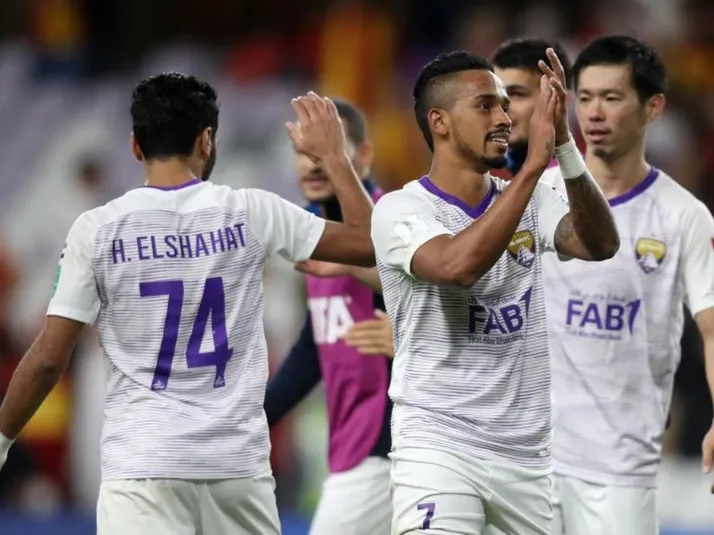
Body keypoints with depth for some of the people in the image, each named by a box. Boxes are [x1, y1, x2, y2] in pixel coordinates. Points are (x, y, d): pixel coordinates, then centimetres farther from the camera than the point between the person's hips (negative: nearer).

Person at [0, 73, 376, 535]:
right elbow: (370, 243, 6)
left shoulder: (98, 229, -3)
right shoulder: (251, 214, 0)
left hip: (142, 463, -2)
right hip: (239, 461, 2)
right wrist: (333, 155, 18)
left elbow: (49, 358, -2)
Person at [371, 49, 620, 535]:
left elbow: (600, 244, -10)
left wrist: (564, 144, -23)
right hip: (438, 444, -5)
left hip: (526, 453, 5)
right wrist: (534, 163, -27)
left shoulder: (531, 202, 8)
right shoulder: (401, 209, -7)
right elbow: (460, 265, -27)